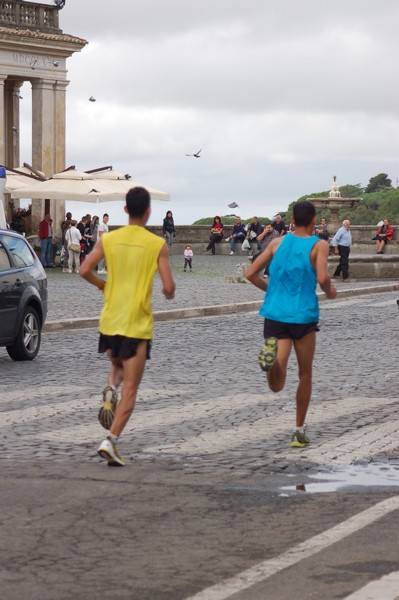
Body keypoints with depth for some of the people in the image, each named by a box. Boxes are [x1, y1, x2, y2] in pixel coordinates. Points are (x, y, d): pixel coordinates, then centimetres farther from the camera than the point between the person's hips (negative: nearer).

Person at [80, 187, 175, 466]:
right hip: (138, 323, -3)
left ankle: (110, 389, -2)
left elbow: (85, 270, -6)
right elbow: (169, 287, -12)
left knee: (118, 366, 30)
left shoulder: (108, 239, 1)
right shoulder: (157, 244, -7)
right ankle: (111, 440, -13)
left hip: (110, 320, 3)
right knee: (130, 389, 0)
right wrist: (169, 294, 12)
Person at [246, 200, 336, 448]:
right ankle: (299, 431, 21)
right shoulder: (319, 246, -1)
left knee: (276, 386, -3)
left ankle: (271, 353, -35)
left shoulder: (278, 242, 9)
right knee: (305, 374, 18)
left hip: (275, 314, 2)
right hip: (304, 315, -2)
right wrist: (330, 292, 5)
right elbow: (323, 278, -17)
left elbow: (251, 274, 6)